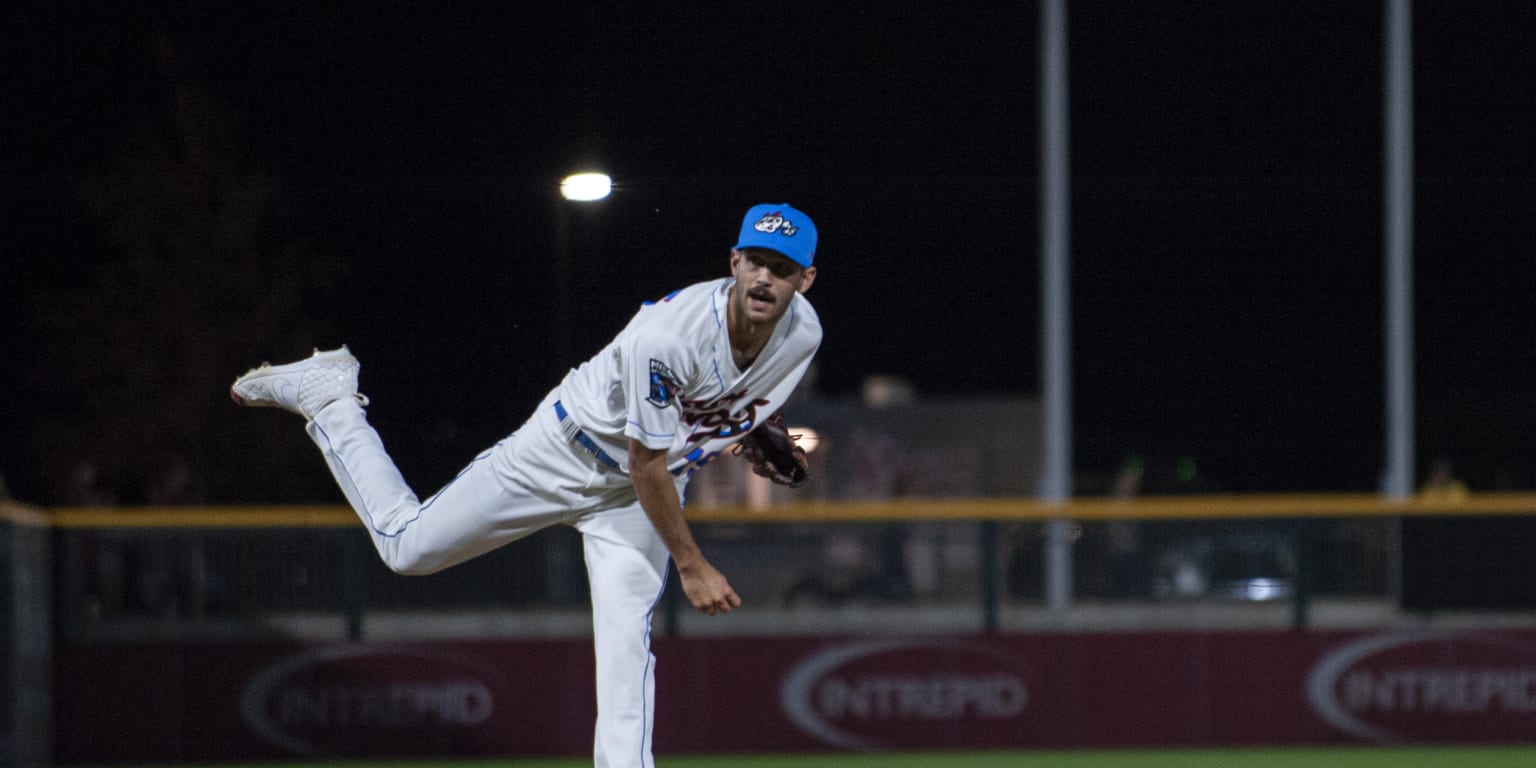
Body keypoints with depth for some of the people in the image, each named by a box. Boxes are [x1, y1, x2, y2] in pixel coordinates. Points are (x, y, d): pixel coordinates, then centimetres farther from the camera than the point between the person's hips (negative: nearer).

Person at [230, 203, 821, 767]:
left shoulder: (804, 333, -17)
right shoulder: (668, 335, -37)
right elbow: (645, 465, -27)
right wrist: (691, 567, -22)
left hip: (644, 493, 4)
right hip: (568, 452, -4)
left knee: (626, 642, -14)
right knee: (406, 545, 7)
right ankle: (325, 394, 26)